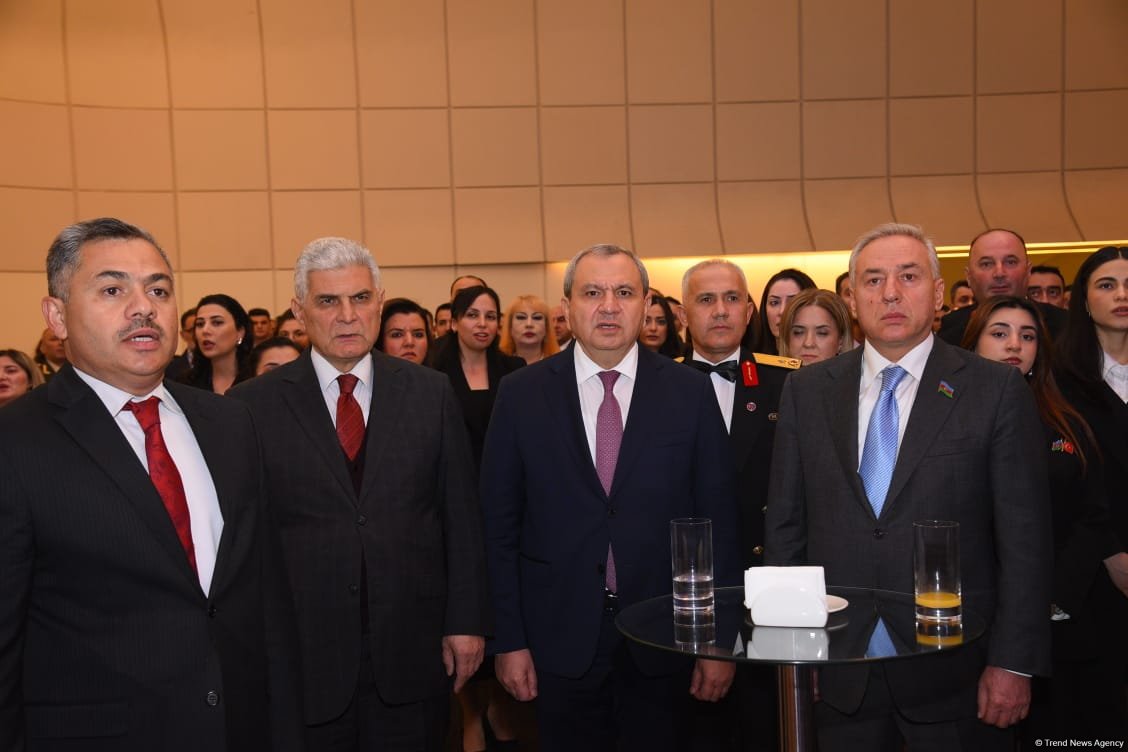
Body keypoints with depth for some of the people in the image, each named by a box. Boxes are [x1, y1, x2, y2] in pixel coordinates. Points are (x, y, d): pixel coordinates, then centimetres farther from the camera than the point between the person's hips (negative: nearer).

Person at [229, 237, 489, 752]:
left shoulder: (430, 393, 0)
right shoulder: (255, 405, -4)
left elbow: (462, 516, 2)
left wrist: (467, 621, 1)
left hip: (412, 652, 1)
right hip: (304, 655, -1)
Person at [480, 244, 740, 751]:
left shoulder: (691, 393, -2)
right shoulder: (521, 395, -3)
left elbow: (717, 520, 0)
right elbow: (500, 525, -1)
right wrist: (509, 640, -2)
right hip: (561, 640, 0)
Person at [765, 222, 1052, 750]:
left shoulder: (997, 390, -4)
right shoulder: (807, 390, 2)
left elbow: (1025, 539, -4)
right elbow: (784, 524, 4)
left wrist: (1013, 663, -7)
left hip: (955, 675, -1)